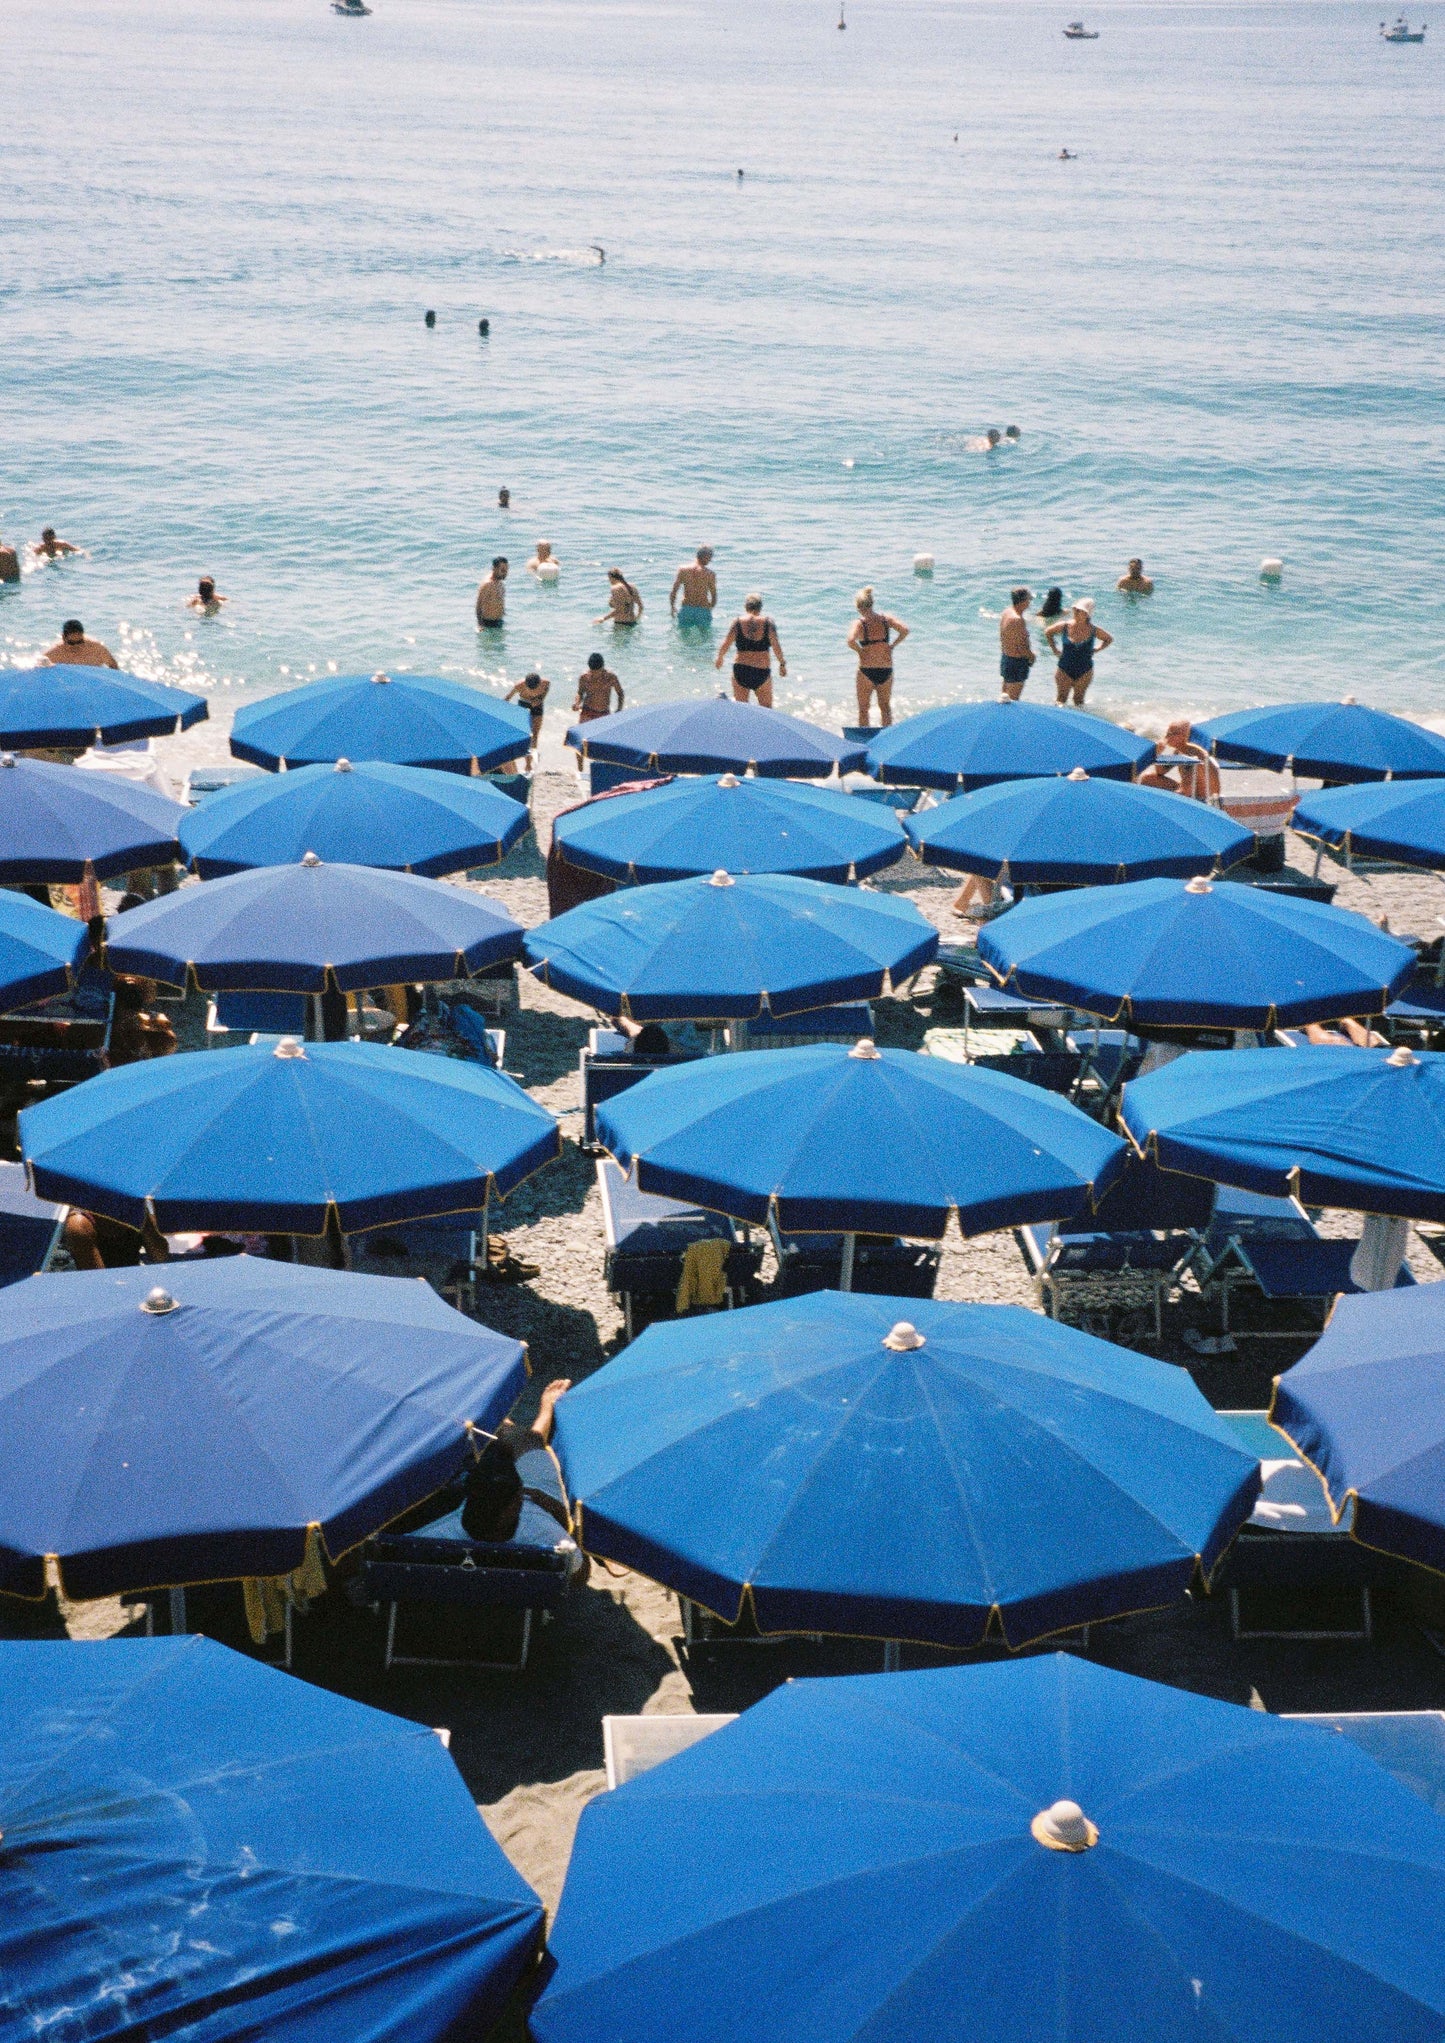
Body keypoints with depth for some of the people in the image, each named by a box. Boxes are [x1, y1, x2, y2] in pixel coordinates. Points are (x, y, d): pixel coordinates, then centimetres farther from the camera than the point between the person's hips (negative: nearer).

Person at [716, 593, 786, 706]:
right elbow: (776, 646, -6)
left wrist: (719, 658, 16)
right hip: (762, 672, 0)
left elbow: (725, 644, -2)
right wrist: (782, 664, 7)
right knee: (766, 709, 13)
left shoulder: (737, 622, -2)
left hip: (740, 669, 1)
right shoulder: (768, 623, -4)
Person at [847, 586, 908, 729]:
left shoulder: (859, 622, -11)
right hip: (886, 670, 3)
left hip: (866, 670, -3)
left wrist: (859, 650, -10)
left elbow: (851, 640, -29)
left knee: (863, 709, 13)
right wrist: (891, 646, -2)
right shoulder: (885, 617, -1)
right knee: (885, 706, 22)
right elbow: (905, 630, -11)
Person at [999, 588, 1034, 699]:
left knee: (1005, 693, 22)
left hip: (1005, 656, 10)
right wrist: (1032, 656, -7)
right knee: (1013, 697, -1)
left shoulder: (1007, 613, 3)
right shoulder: (1017, 620, -26)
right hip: (1017, 660, -10)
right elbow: (1020, 647, -25)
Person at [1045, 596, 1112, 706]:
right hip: (1064, 670, 0)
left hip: (1084, 671, 0)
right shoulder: (1064, 626, -12)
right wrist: (1055, 649, 4)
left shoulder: (1094, 630, -11)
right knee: (1062, 699, 4)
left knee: (1079, 700, 10)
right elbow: (1048, 633, 7)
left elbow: (1109, 639, 8)